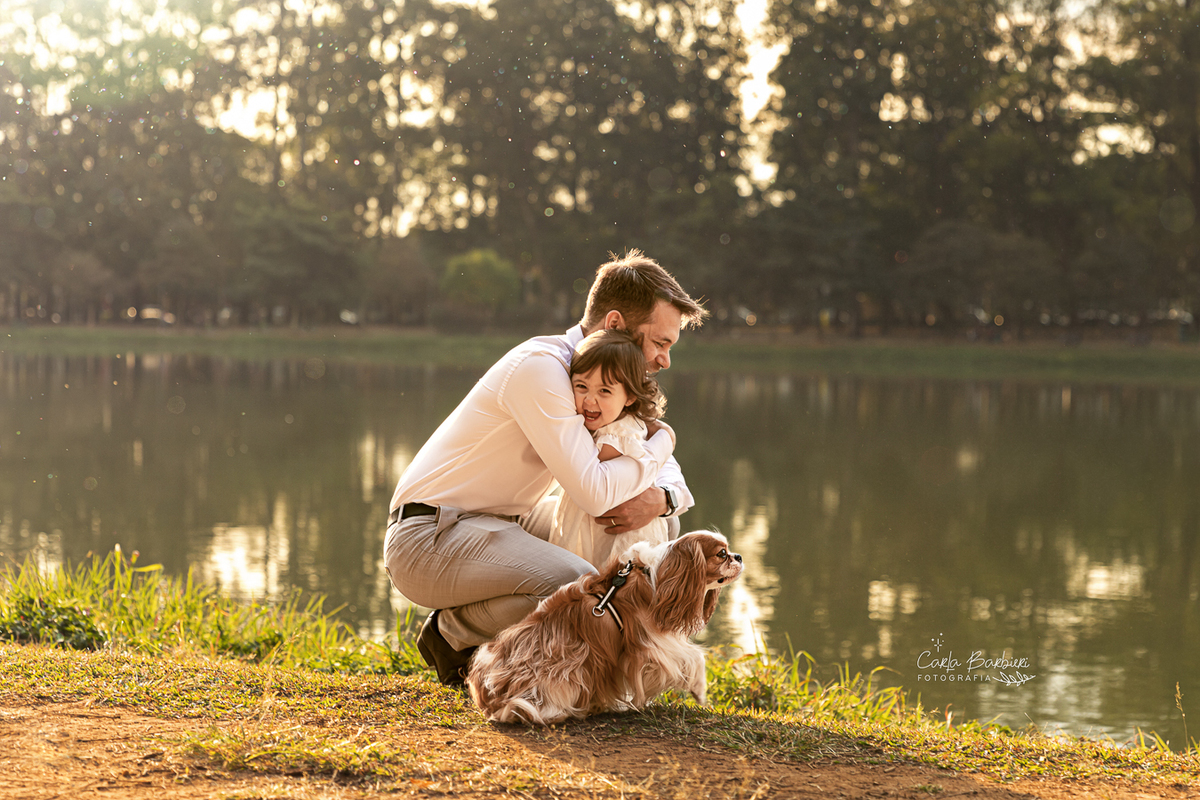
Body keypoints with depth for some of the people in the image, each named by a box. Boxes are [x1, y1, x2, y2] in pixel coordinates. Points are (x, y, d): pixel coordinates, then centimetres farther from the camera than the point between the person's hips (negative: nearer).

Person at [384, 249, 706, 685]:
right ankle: (451, 634, -3)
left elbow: (667, 474, 11)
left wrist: (661, 498, -14)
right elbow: (594, 492, -29)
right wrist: (662, 440, -12)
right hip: (429, 537, -10)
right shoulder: (540, 368, -22)